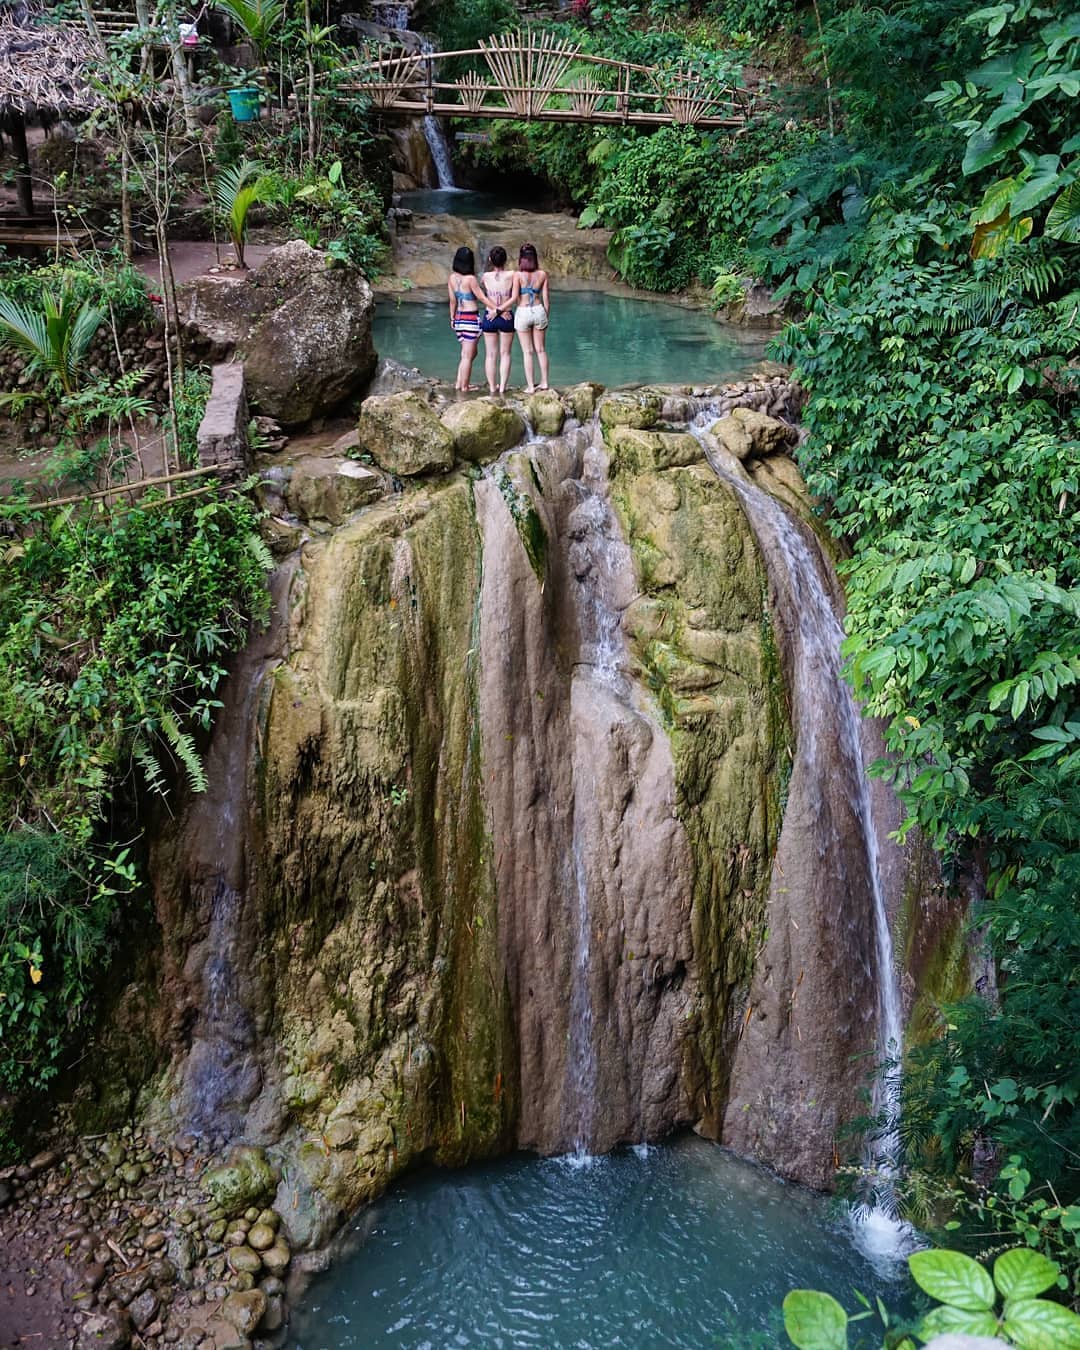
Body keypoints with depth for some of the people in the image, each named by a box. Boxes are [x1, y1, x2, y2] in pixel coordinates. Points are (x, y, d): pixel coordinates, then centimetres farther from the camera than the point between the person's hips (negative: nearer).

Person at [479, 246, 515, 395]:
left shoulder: (486, 277, -6)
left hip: (489, 318, 1)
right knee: (505, 354, 9)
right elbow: (513, 298, -8)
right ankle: (502, 388, 5)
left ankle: (492, 388, 11)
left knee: (490, 355, 9)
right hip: (507, 318, -1)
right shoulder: (511, 275, -9)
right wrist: (501, 310, -3)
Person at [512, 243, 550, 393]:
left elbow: (514, 298, -16)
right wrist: (546, 317, 12)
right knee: (541, 349, 15)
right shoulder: (542, 274, -2)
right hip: (539, 311, 2)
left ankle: (530, 386, 6)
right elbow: (546, 298, 1)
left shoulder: (518, 275, -11)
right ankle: (544, 382, 19)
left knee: (527, 352, 4)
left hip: (522, 313, -2)